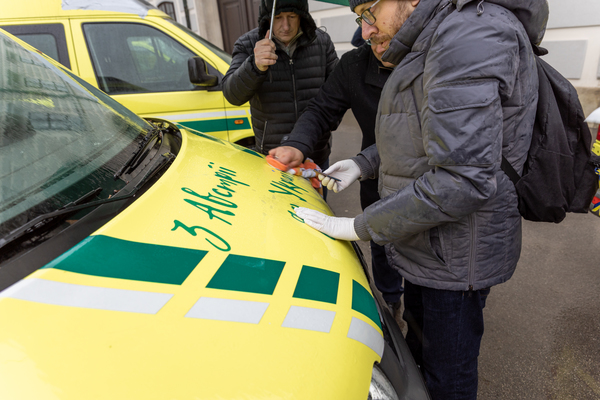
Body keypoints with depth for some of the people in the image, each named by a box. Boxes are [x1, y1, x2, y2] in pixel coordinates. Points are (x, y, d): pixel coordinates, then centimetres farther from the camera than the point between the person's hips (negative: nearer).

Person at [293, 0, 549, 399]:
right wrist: (362, 164, 7)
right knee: (419, 340, 30)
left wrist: (358, 227, -23)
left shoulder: (469, 33, -23)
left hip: (455, 252, -10)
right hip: (427, 243, 10)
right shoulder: (430, 44, 10)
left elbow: (461, 179, -31)